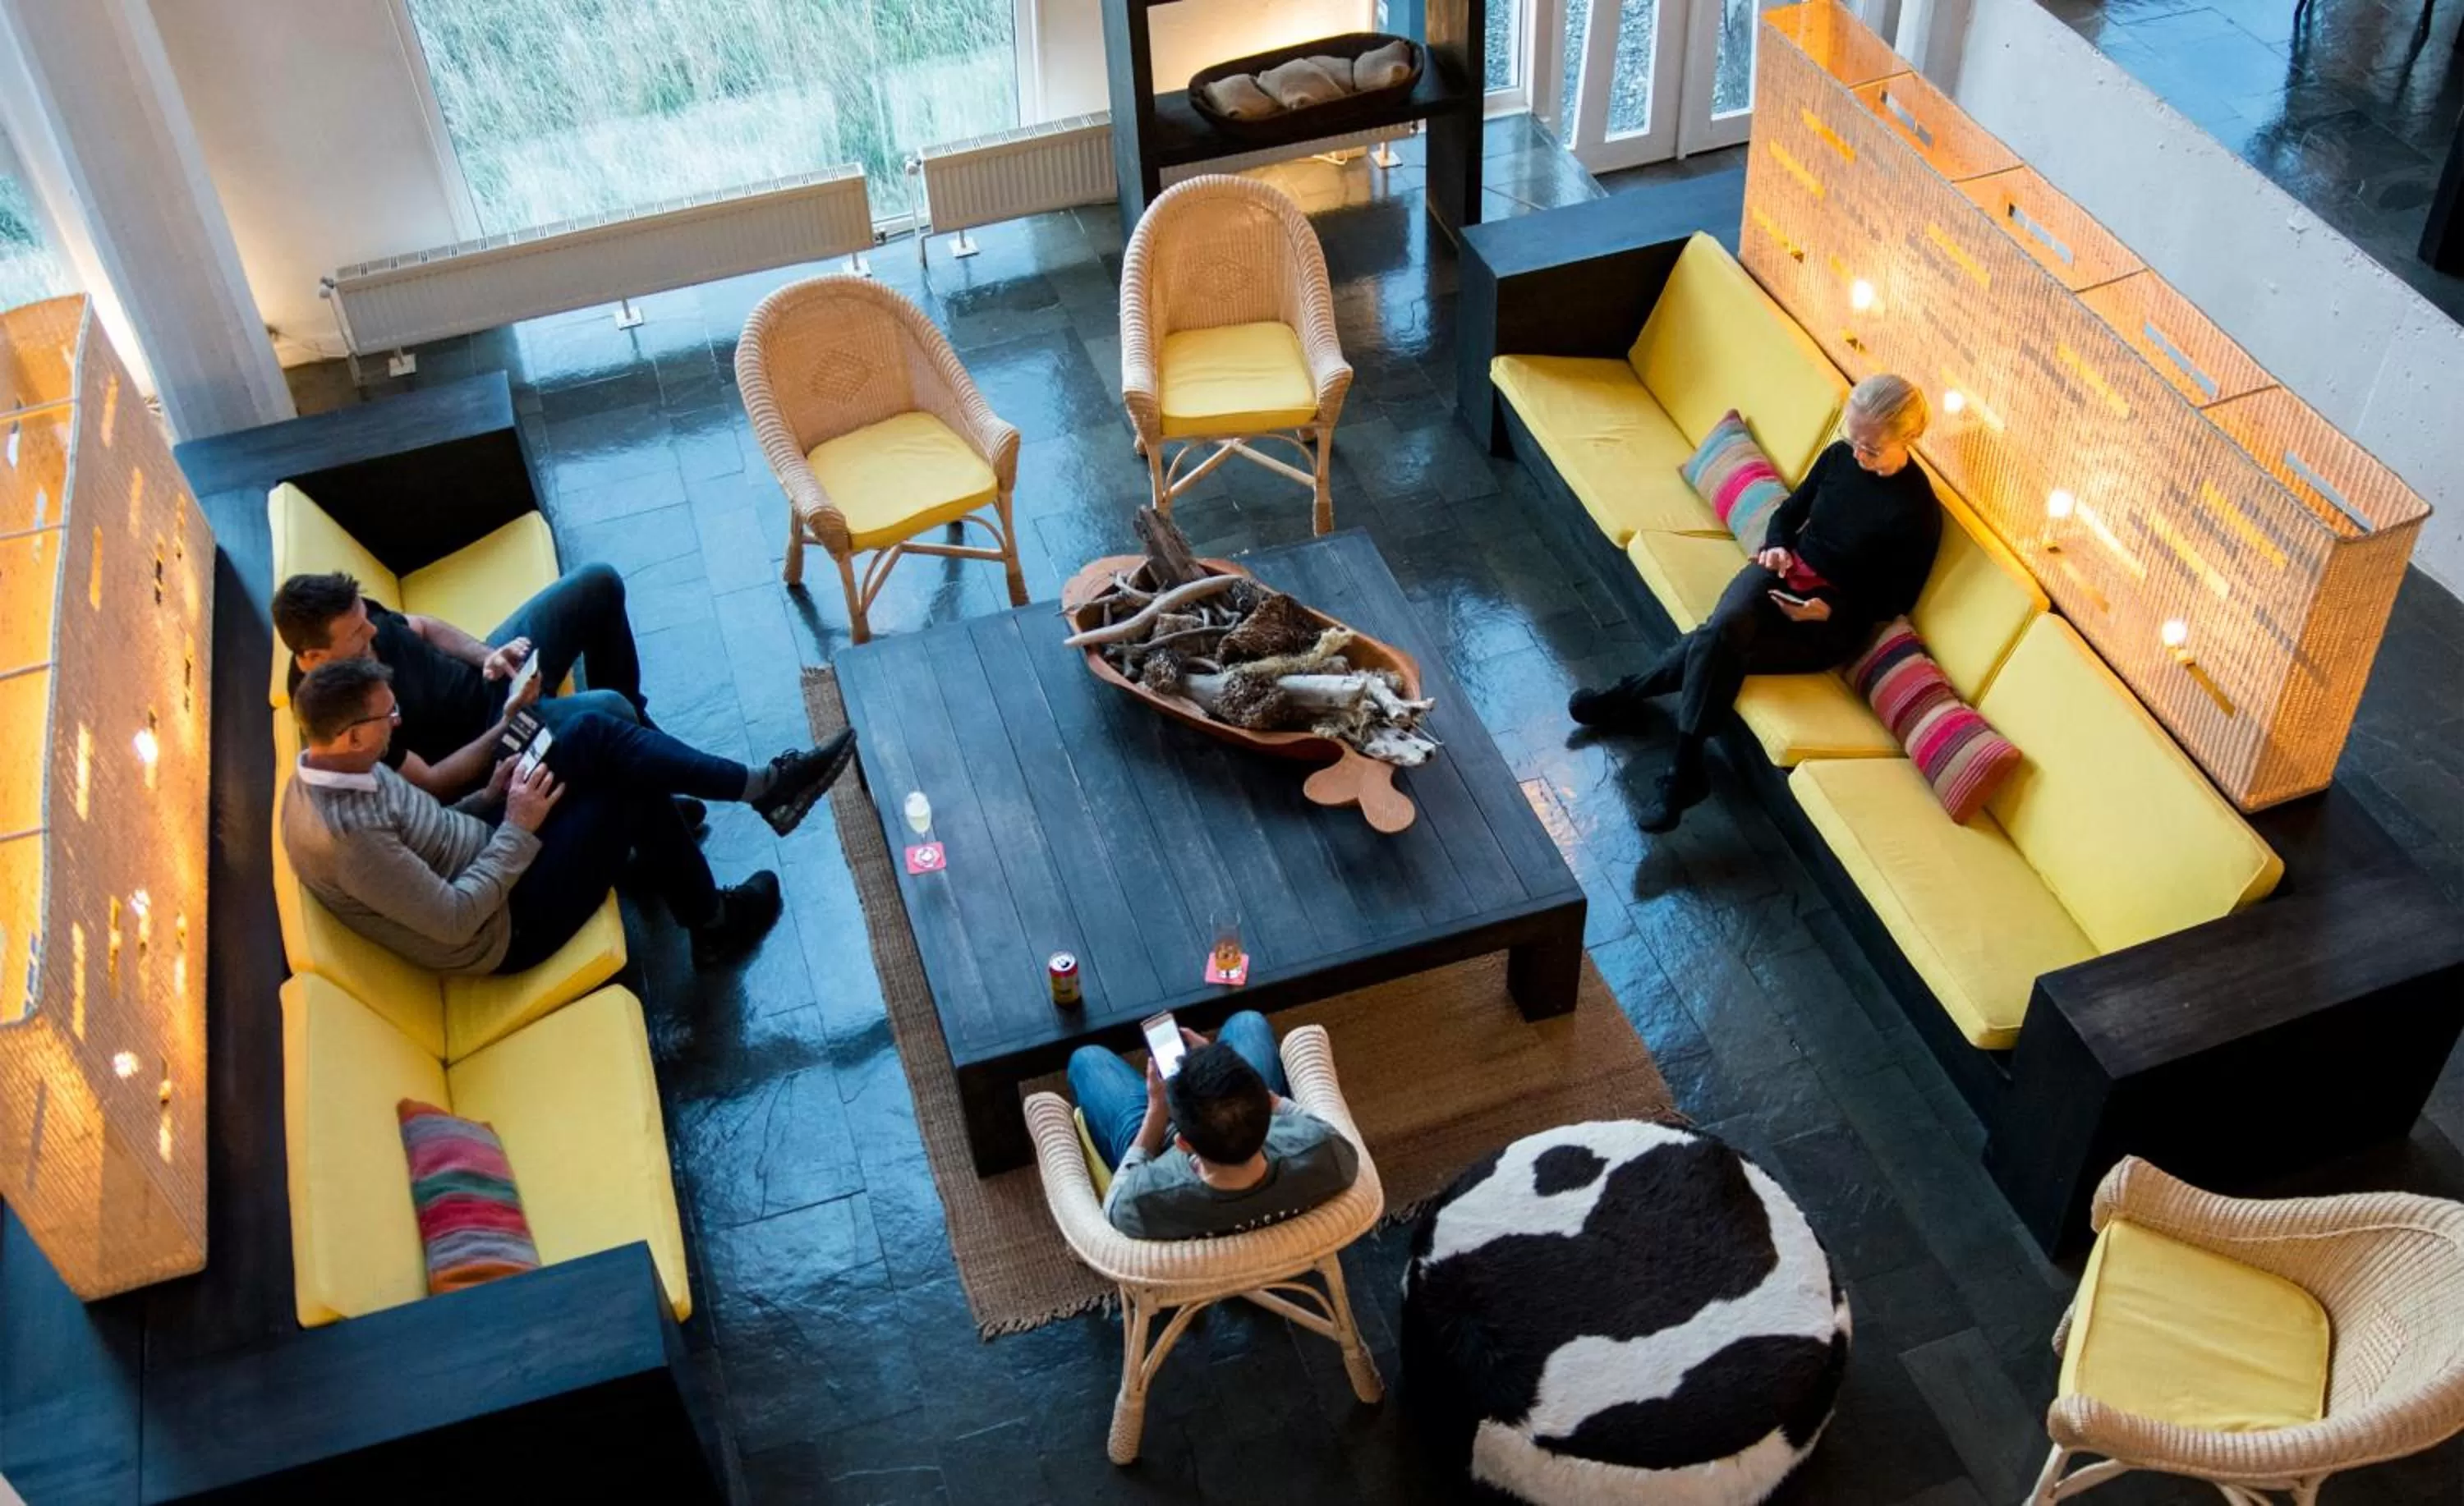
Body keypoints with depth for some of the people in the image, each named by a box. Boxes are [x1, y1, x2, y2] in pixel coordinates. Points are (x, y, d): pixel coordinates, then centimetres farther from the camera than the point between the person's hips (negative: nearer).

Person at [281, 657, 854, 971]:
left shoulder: (328, 773, -1)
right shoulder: (344, 835, -31)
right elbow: (455, 921, -28)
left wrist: (488, 800, 1)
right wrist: (519, 829, -21)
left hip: (485, 857, 9)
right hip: (503, 928, -9)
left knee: (593, 735, -6)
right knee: (632, 791, -5)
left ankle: (763, 787, 1)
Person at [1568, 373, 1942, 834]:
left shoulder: (1916, 511, -15)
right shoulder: (1838, 457, 0)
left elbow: (1895, 600, -7)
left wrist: (1829, 610, -19)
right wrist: (1777, 546, -5)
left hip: (1834, 619, -5)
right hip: (1785, 573, 5)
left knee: (1717, 647, -27)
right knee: (1724, 630, -29)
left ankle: (1627, 696, -8)